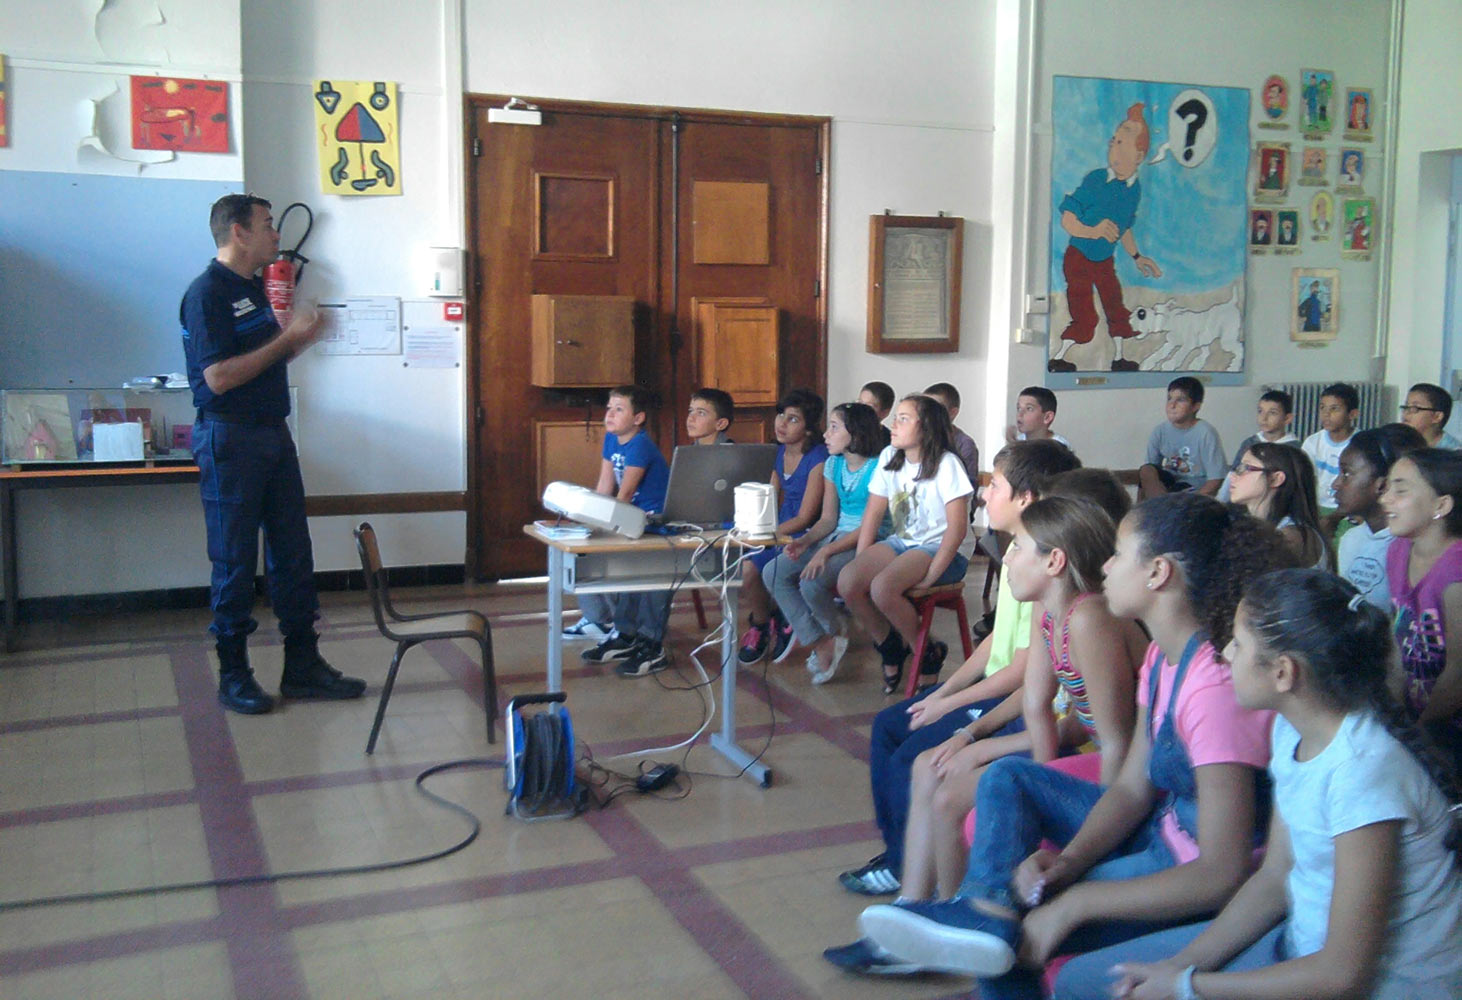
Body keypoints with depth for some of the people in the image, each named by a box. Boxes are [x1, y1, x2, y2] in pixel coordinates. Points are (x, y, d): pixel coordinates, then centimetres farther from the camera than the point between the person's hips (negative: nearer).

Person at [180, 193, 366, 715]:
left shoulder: (255, 289, 15)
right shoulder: (207, 292, -13)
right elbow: (219, 377, -21)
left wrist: (300, 339, 6)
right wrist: (287, 338, -16)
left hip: (273, 434, 9)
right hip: (230, 438, -9)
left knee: (293, 555, 9)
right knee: (235, 562, 0)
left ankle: (302, 666, 16)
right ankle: (233, 676, 11)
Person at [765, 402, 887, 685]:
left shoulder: (878, 468, -13)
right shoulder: (833, 464, 12)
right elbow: (828, 518, 11)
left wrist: (826, 552, -27)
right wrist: (805, 541, -9)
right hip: (836, 537, 8)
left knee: (812, 582, -30)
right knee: (773, 573, -10)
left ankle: (836, 634, 4)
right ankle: (818, 644, -5)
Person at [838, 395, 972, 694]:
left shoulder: (946, 464, -13)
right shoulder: (890, 457, 6)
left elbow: (957, 527, -17)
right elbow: (873, 513, 8)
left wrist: (929, 576, -21)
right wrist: (860, 564, 0)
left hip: (939, 548, -7)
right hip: (901, 542, 7)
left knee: (882, 588, -32)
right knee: (847, 581, -19)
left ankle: (929, 654, -5)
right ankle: (891, 648, 5)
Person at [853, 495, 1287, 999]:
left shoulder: (1214, 685, -28)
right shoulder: (1163, 656, 1)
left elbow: (1223, 874, -29)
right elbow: (1131, 788, 4)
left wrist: (1072, 902, -27)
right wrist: (1068, 860, -15)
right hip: (1159, 832, 9)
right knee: (1008, 778, 2)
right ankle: (987, 918, -12)